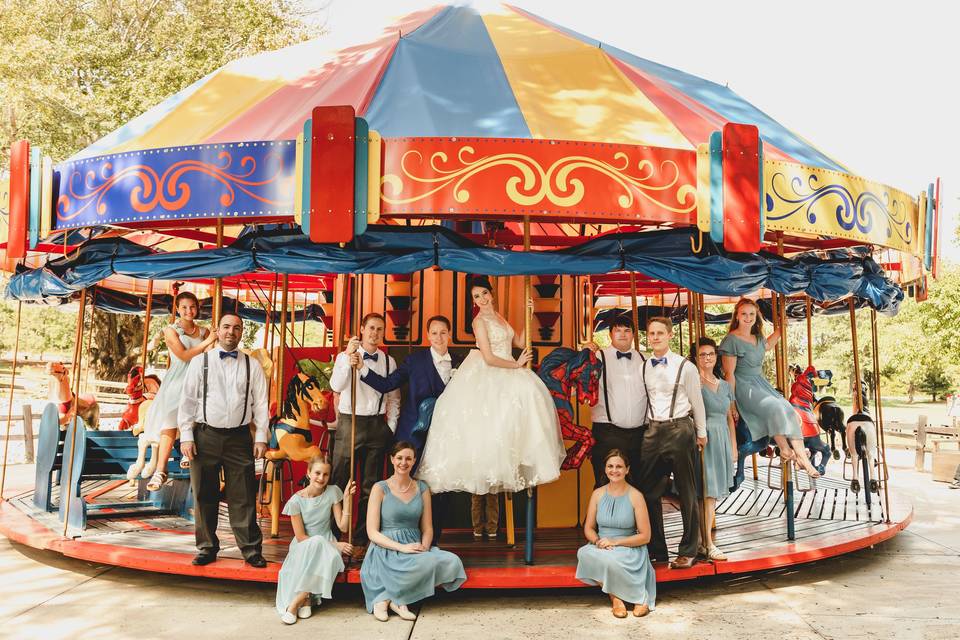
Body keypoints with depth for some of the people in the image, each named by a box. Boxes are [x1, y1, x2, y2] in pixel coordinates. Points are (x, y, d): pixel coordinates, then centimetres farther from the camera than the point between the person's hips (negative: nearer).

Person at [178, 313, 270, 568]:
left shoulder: (252, 365, 8)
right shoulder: (200, 361, 6)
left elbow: (260, 403, 6)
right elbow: (187, 400, 4)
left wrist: (261, 436, -1)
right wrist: (186, 436, -3)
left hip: (239, 437, 0)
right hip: (206, 435, 0)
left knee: (243, 497, 1)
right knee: (205, 496, 8)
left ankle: (251, 549, 9)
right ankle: (206, 548, 22)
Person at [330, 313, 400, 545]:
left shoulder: (389, 361, 9)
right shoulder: (345, 356, 1)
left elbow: (394, 398, 13)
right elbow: (336, 386, -16)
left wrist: (391, 426, 5)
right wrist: (348, 357, -24)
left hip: (378, 425, 3)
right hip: (349, 423, -3)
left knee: (371, 485, 9)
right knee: (340, 480, -2)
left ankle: (363, 536, 19)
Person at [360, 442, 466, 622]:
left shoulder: (422, 488, 11)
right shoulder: (380, 488, -1)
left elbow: (427, 528, 13)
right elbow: (372, 532, -5)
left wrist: (424, 547, -9)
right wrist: (402, 547, -18)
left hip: (415, 548, 5)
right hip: (387, 551, -5)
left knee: (452, 562, -24)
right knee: (427, 564, -34)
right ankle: (393, 599, -10)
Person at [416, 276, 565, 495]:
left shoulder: (498, 317, 14)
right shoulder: (480, 321, -10)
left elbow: (519, 342, 13)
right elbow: (489, 358, -15)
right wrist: (516, 364, -9)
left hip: (504, 373, 8)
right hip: (487, 376, -8)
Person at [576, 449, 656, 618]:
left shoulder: (635, 496, -6)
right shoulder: (598, 494, 5)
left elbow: (645, 536, -6)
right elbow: (588, 528, 10)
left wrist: (615, 542, -15)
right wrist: (597, 541, -13)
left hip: (629, 549, -3)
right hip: (601, 548, 3)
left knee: (609, 559, -36)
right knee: (584, 553, -30)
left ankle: (640, 597, -10)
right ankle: (615, 596, -15)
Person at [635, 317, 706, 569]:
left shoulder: (685, 367, -4)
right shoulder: (643, 367, 7)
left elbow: (697, 401, 2)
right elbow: (642, 400, 12)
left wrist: (701, 433, 6)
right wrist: (649, 428, 11)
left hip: (680, 429, -4)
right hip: (653, 432, 4)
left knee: (687, 493, 5)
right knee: (649, 492, 7)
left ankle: (688, 551, 16)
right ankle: (656, 549, 21)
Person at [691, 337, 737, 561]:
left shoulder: (725, 385, 15)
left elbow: (730, 418, 19)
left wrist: (734, 447, 15)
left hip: (722, 442, 6)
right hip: (703, 440, -6)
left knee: (713, 493, 8)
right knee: (708, 492, -7)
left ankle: (701, 538, 17)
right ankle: (708, 544, -1)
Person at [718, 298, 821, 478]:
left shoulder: (757, 337, 11)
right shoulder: (731, 340, -13)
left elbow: (766, 346, 37)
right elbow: (729, 374, -14)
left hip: (761, 383, 8)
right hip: (744, 387, -8)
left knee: (789, 410, -11)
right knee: (775, 407, -27)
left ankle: (802, 457, -13)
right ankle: (785, 450, -16)